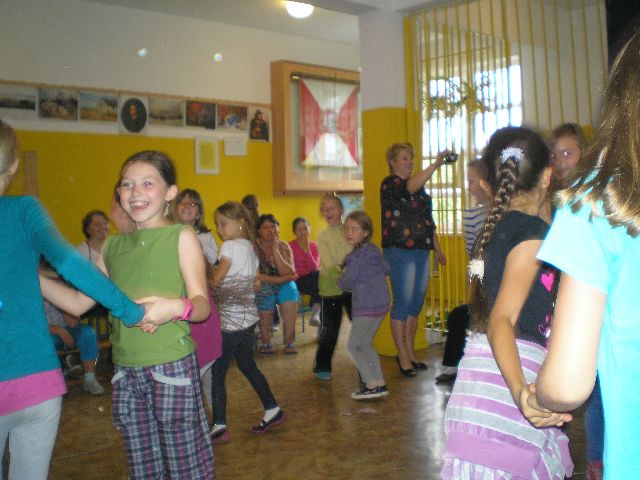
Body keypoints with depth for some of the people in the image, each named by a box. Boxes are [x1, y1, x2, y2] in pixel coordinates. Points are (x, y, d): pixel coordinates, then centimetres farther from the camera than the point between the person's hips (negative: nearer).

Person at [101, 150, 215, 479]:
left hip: (171, 366, -5)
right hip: (125, 369, 5)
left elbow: (201, 305, -10)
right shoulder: (112, 246, 11)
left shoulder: (181, 236, -5)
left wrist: (177, 306, -31)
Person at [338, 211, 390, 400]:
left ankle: (372, 386, 4)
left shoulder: (358, 256, -18)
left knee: (353, 345, 4)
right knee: (365, 344, 19)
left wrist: (340, 280, 10)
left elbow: (345, 283, -11)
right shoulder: (373, 250, 8)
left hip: (367, 308, -9)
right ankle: (379, 384, 20)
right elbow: (386, 269, 23)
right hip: (380, 304, 9)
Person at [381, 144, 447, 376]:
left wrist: (437, 249, 19)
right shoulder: (389, 184, -7)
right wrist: (436, 164, -39)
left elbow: (429, 220, 22)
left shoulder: (420, 186, 18)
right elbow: (410, 187, -29)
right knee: (402, 303, -3)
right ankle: (402, 355, 8)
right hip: (399, 251, -8)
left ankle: (410, 352, 22)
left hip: (421, 252, 8)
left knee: (416, 304, 11)